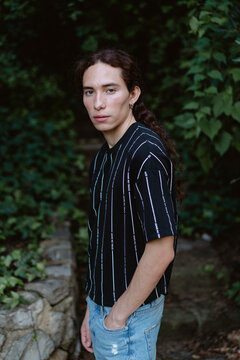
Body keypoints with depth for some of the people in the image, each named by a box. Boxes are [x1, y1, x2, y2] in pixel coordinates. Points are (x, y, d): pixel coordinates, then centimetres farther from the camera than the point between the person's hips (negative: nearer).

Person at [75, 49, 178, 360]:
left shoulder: (146, 153, -23)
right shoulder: (103, 157, 6)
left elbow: (161, 250, -25)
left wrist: (118, 316, -16)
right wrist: (93, 310, 12)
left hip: (129, 314, -8)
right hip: (102, 305, 8)